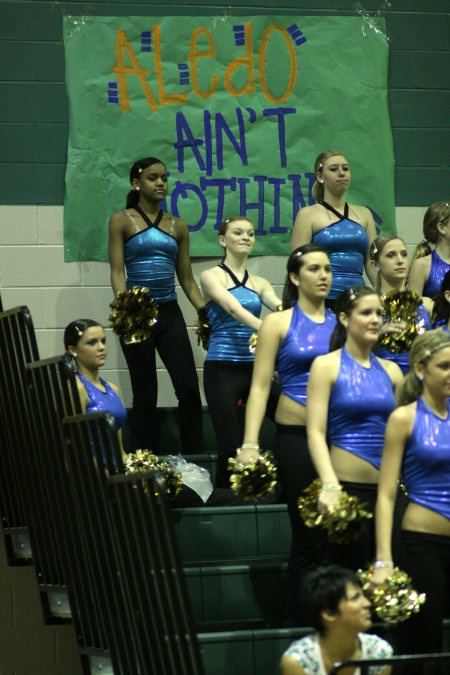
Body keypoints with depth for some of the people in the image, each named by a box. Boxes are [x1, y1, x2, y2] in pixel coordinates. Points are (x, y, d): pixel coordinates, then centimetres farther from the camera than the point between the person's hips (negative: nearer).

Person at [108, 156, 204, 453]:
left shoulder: (178, 226, 12)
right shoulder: (122, 221, 1)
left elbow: (187, 279, 15)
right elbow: (117, 272, -6)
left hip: (170, 314, 3)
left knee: (189, 387, -5)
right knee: (145, 392, 1)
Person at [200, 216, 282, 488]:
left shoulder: (259, 283, 15)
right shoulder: (212, 276, 1)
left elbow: (281, 308, -5)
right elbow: (233, 308, -18)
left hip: (255, 367, 4)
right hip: (222, 370, -4)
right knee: (231, 445, -8)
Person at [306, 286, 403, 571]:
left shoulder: (390, 370, 11)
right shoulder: (327, 365, -3)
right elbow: (316, 432, -11)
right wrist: (330, 485, -25)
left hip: (388, 489, 5)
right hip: (347, 486, -5)